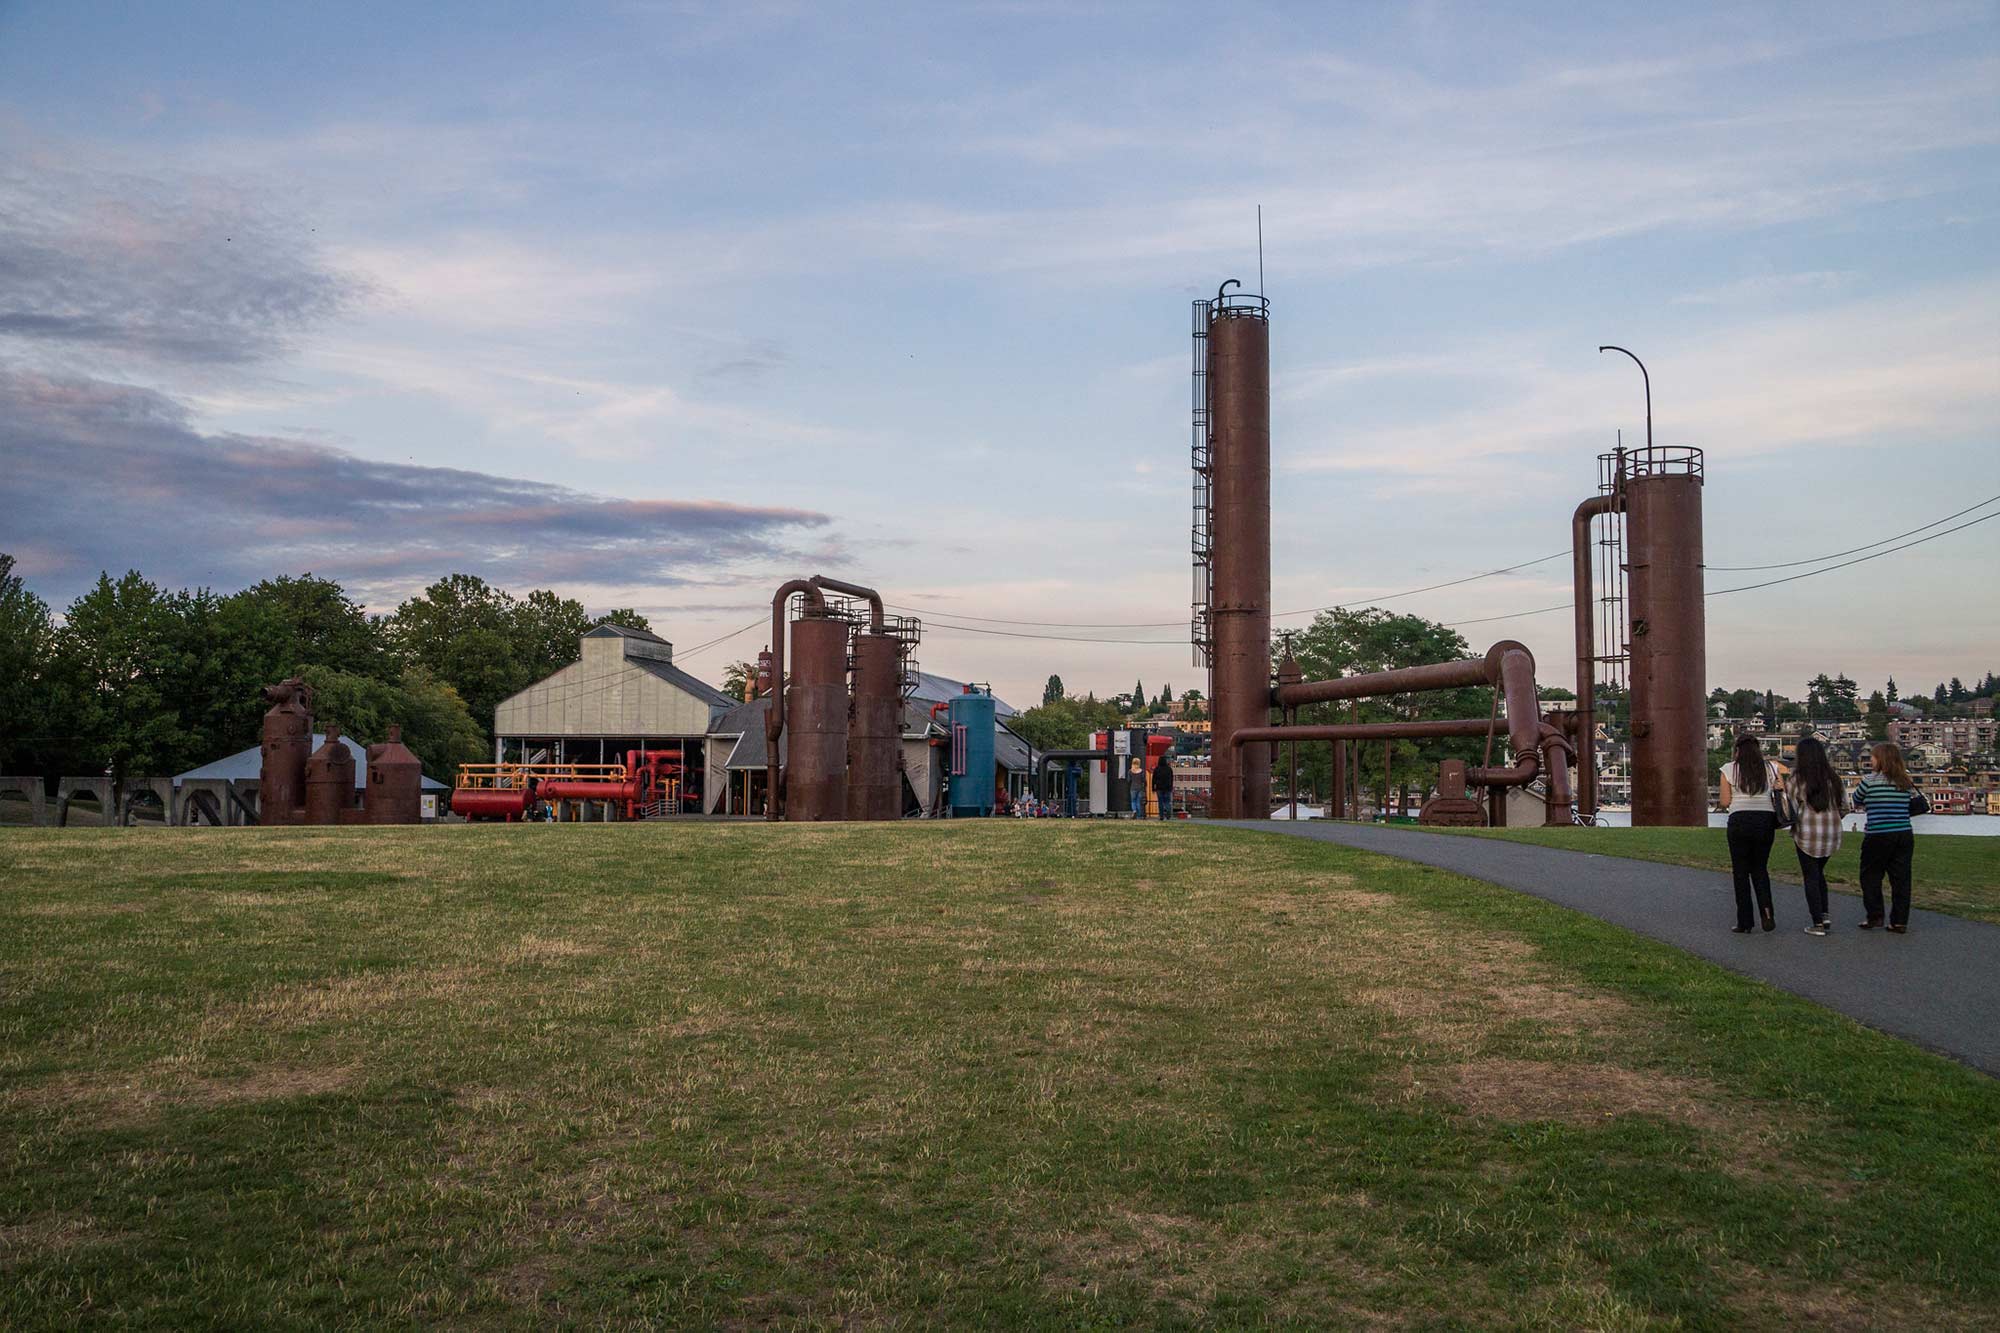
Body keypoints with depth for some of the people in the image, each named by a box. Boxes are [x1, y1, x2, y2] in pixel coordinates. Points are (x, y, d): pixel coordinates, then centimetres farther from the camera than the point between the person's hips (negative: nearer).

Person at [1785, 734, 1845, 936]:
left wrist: (1793, 835, 7)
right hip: (1832, 834, 4)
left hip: (1807, 835, -4)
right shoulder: (1832, 778, 5)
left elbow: (1791, 810, -7)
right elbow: (1844, 807, 10)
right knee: (1819, 873, 22)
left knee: (1811, 877, 4)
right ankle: (1825, 914, 12)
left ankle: (1818, 923, 3)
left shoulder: (1795, 780, -8)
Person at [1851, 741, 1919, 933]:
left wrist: (1865, 805, 30)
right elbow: (1911, 804, 17)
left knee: (1870, 876, 10)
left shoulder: (1870, 780, -7)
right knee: (1901, 879, 8)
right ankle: (1900, 921, 10)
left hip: (1878, 836, -4)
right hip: (1904, 835, 5)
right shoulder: (1905, 782, 5)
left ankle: (1875, 917, 9)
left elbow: (1856, 801, 8)